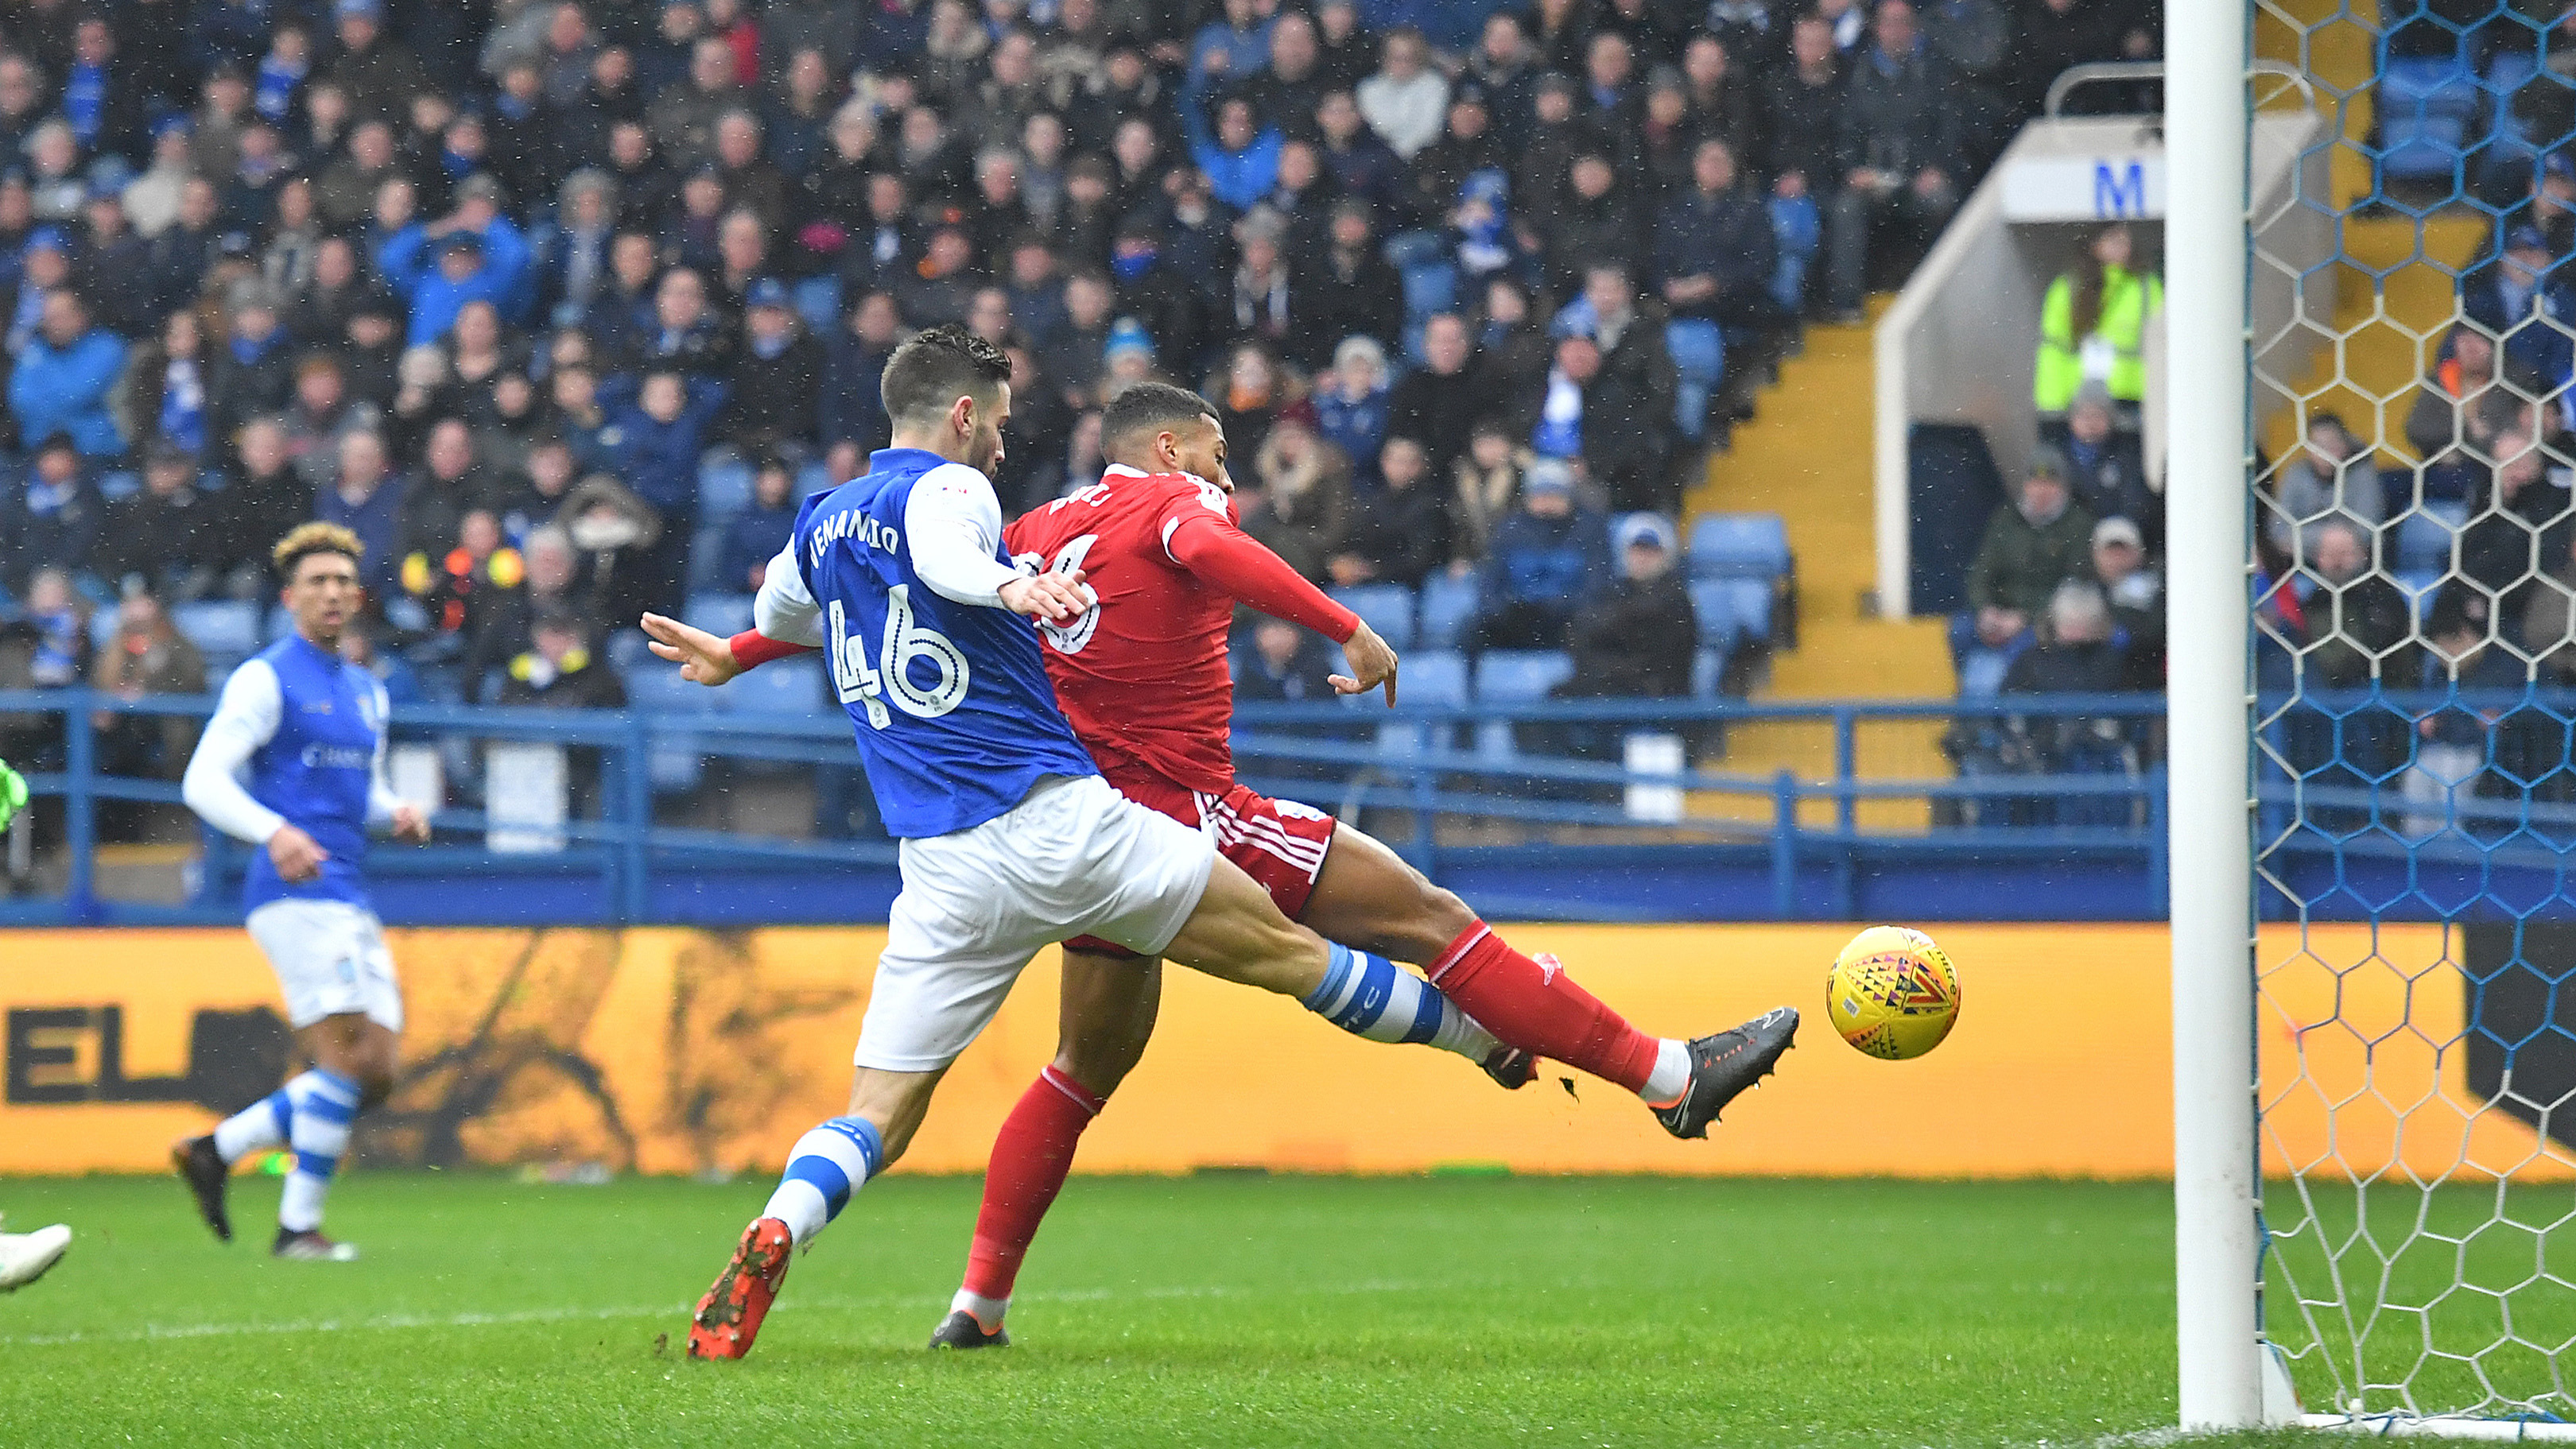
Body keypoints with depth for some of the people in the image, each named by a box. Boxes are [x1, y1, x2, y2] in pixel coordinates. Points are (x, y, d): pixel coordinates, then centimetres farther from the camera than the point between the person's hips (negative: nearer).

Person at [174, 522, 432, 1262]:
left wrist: (397, 813, 6)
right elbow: (203, 780, -10)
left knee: (376, 1073, 3)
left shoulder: (366, 690, 20)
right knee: (349, 1054, -16)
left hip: (351, 900, 8)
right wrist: (276, 832, -27)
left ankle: (215, 1150, 15)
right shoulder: (265, 679, -4)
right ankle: (298, 1226, -9)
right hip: (295, 894, -8)